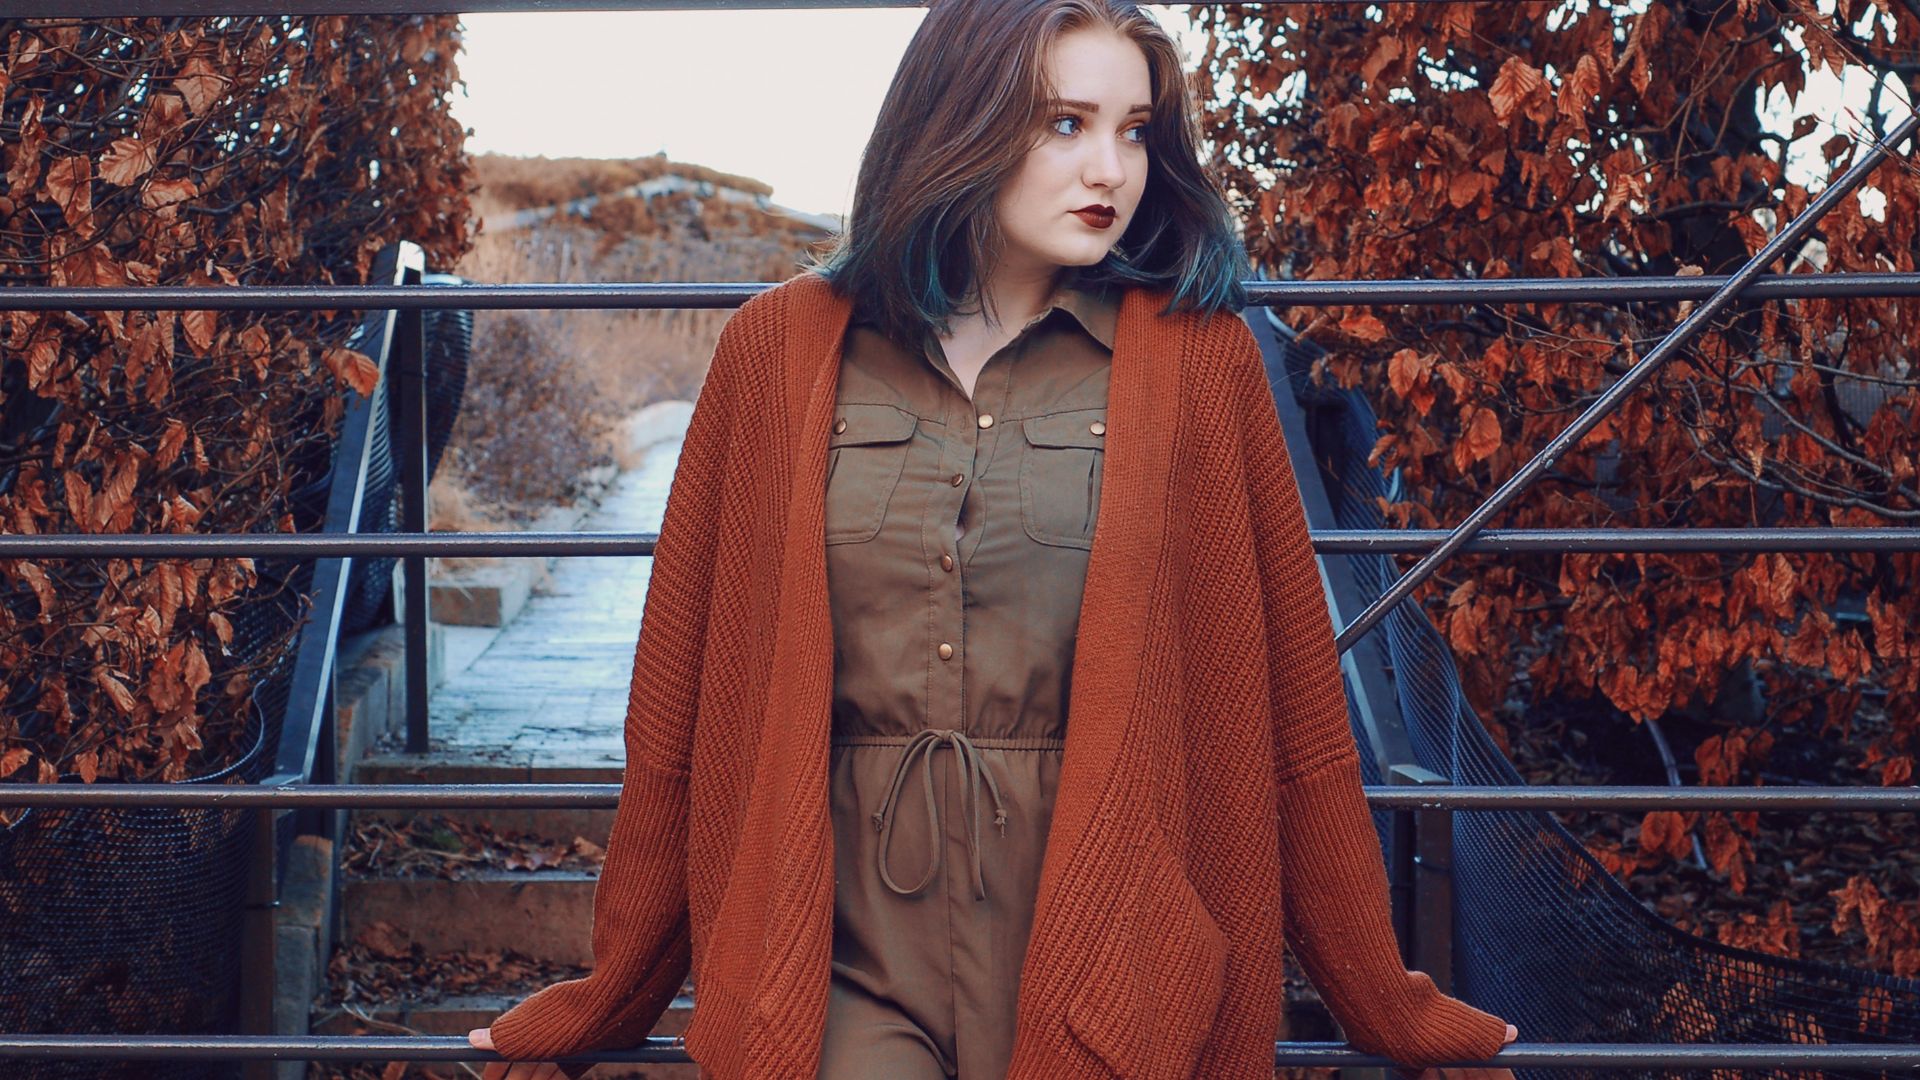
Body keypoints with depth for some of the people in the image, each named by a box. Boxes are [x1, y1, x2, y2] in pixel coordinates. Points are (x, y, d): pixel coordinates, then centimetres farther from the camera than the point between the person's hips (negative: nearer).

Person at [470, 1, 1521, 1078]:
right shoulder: (785, 347, 2)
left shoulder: (1194, 355, -1)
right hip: (850, 959, 1)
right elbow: (684, 700, 7)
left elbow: (1295, 706, 2)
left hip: (1102, 949, 0)